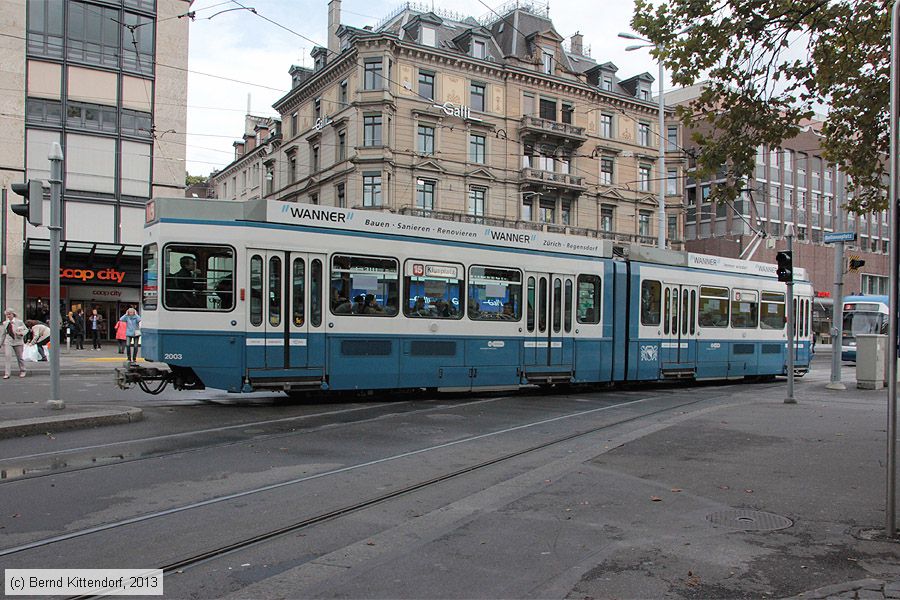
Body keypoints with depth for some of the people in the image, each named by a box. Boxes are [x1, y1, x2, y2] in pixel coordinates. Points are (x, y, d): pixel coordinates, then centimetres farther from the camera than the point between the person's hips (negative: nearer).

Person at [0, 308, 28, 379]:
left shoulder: (19, 322, -2)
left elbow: (26, 329, 6)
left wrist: (21, 333, -15)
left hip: (18, 342, -1)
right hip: (8, 342, 1)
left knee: (19, 357, 9)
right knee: (7, 356, -13)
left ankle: (22, 371, 28)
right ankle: (6, 374, -12)